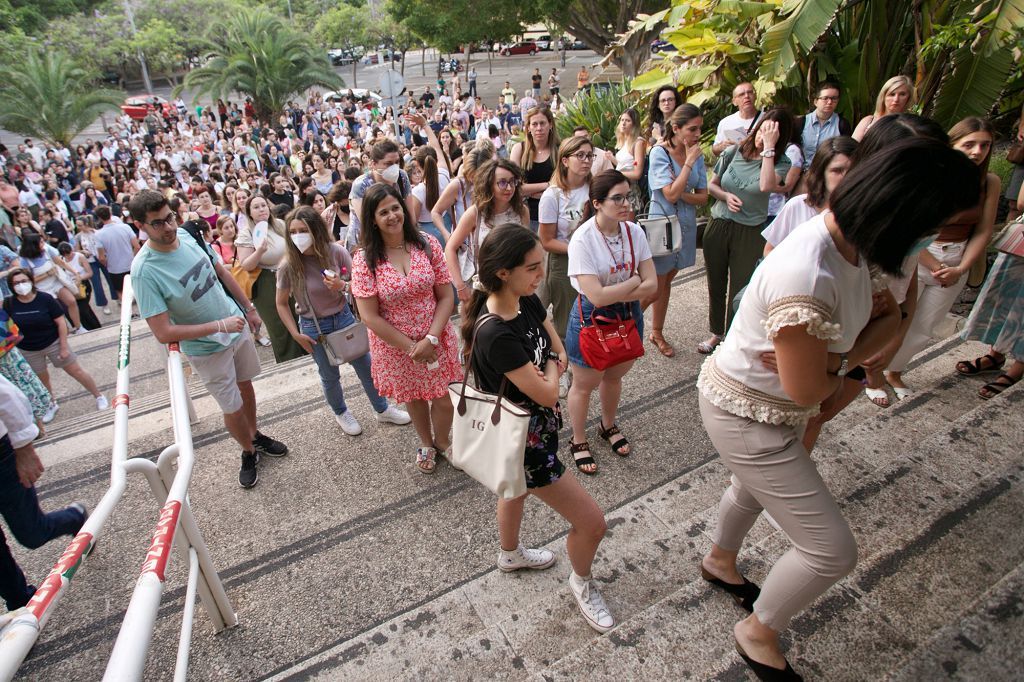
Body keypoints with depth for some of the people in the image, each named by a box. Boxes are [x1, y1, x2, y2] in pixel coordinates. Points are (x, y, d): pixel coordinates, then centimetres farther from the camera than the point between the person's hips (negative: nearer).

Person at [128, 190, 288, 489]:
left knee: (245, 385, 22)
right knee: (232, 409, 7)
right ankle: (248, 452, 34)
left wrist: (249, 307, 12)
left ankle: (256, 434, 46)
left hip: (237, 325, 5)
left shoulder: (187, 236, -9)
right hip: (207, 348, -5)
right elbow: (163, 333, -27)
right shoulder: (144, 271, -26)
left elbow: (222, 272, 7)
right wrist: (219, 326, -29)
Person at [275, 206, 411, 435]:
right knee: (330, 376, 16)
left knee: (366, 366, 13)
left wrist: (343, 286, -28)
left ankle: (383, 410, 36)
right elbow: (282, 304, -5)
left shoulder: (335, 251, -17)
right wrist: (296, 335, -7)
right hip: (314, 326, -1)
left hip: (344, 317, 2)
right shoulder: (289, 266, -18)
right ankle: (341, 413, 44)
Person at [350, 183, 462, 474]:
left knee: (444, 399, 8)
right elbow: (370, 317, -14)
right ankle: (426, 443, 51)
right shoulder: (364, 260, -14)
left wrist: (430, 339, -17)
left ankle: (442, 441, 42)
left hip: (436, 341, 1)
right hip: (394, 347, 0)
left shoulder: (428, 244, -9)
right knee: (413, 399, 21)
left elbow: (446, 297, -7)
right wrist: (411, 347, -15)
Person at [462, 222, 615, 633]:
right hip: (523, 441, -9)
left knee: (518, 488, 34)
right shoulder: (496, 334, -36)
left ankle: (510, 554, 64)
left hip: (535, 425, 9)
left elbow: (559, 351, 5)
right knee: (592, 523, 2)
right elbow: (546, 394, -27)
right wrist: (551, 370, -8)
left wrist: (549, 368, -14)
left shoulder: (527, 301, -10)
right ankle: (582, 584, 35)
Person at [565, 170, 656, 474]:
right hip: (590, 320, -5)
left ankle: (608, 427, 53)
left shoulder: (634, 232, -8)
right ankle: (579, 441, 38)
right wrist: (634, 281, -16)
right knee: (584, 385, 13)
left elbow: (651, 285, -9)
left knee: (613, 377, 25)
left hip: (628, 316, 5)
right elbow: (596, 296, -28)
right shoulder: (583, 239, -23)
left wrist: (614, 294, -22)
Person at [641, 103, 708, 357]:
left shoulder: (696, 155, 2)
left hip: (685, 226, 6)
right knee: (654, 289, -1)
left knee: (666, 282, 17)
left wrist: (682, 194, -17)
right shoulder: (659, 153, -14)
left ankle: (657, 333, 31)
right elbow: (671, 194, -23)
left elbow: (703, 197, 2)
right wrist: (689, 162, -19)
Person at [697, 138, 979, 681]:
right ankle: (759, 634, 29)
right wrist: (846, 362, -6)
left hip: (769, 403, 9)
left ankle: (719, 561, 64)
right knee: (832, 550, 1)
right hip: (745, 416, -9)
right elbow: (807, 391, -27)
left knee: (752, 490, 33)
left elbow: (886, 320, 0)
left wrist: (831, 360, -18)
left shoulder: (847, 244, -8)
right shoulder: (808, 278, -37)